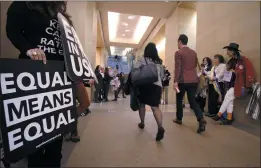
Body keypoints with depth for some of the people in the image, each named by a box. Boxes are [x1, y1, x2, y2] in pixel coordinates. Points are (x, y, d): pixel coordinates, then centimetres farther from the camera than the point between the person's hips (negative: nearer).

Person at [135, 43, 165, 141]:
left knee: (142, 104, 18)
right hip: (157, 85, 2)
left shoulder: (142, 60, 3)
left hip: (144, 85, -2)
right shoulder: (159, 62, 15)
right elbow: (162, 75, 21)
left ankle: (142, 123, 29)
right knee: (155, 107, -6)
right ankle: (160, 127, -26)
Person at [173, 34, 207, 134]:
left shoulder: (178, 53, -7)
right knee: (192, 101, 10)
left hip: (183, 80, -5)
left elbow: (177, 68, -14)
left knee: (179, 100, 13)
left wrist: (175, 81, -14)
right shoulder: (194, 52, 12)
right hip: (194, 80, 5)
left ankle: (179, 119, 26)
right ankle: (201, 120, -6)